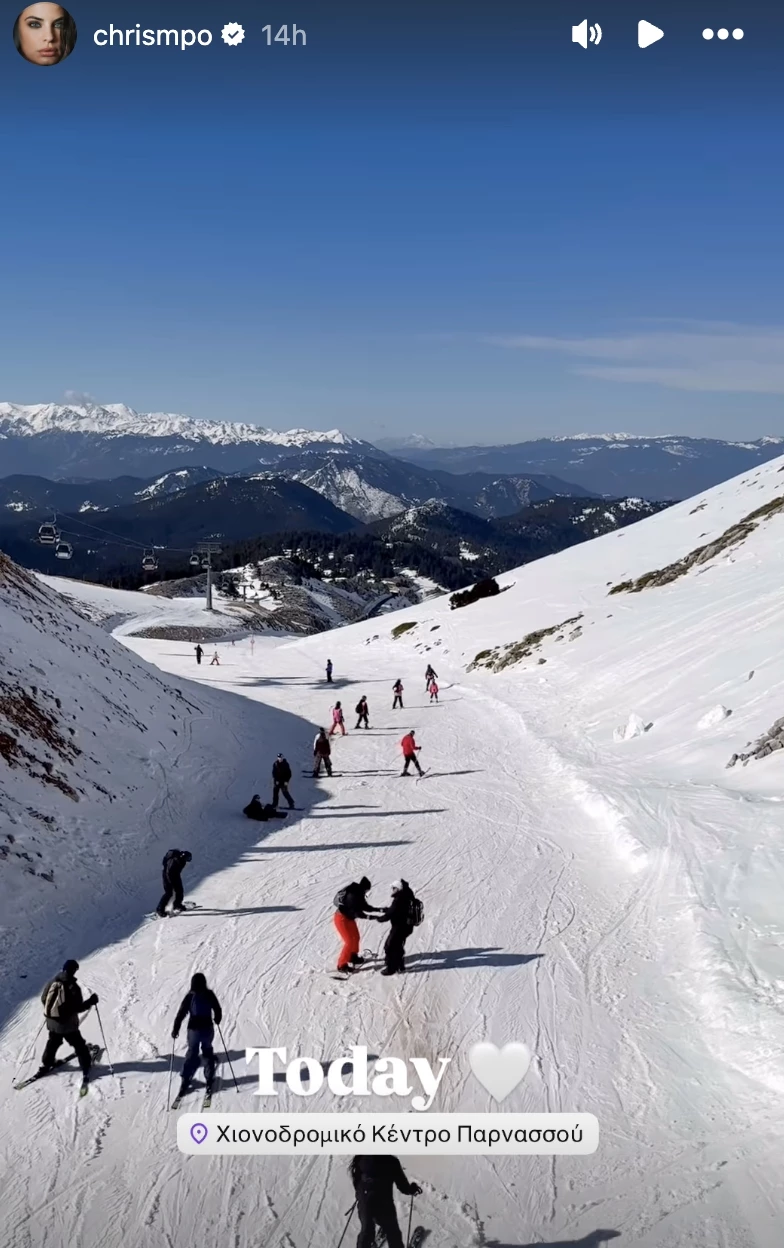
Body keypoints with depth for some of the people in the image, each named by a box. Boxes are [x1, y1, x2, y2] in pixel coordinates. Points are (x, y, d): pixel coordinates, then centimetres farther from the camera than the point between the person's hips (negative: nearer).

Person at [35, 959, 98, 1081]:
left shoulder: (51, 983, -8)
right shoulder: (73, 987, -24)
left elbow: (43, 999, 5)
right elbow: (77, 1008, -20)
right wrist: (91, 1002, -8)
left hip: (52, 1022, 5)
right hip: (68, 1024, -5)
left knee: (53, 1043, 27)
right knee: (79, 1045, 13)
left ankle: (45, 1065, 36)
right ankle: (86, 1066, 20)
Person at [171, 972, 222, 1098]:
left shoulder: (190, 996, -12)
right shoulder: (210, 995, -7)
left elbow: (181, 1013, -11)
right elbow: (217, 1009, 3)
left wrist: (175, 1029, -3)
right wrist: (217, 1020, 23)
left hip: (194, 1029, -1)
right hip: (208, 1029, 1)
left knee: (192, 1053, 14)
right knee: (208, 1052, 19)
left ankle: (185, 1081, 14)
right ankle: (209, 1079, 22)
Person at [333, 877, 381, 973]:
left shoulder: (359, 894, -1)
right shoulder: (352, 895, -30)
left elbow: (365, 907, 5)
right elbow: (358, 912, -30)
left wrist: (379, 909, -3)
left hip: (349, 918, 10)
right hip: (341, 919, -10)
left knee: (356, 937, 20)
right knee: (349, 941, -8)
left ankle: (353, 957, 41)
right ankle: (342, 965, 0)